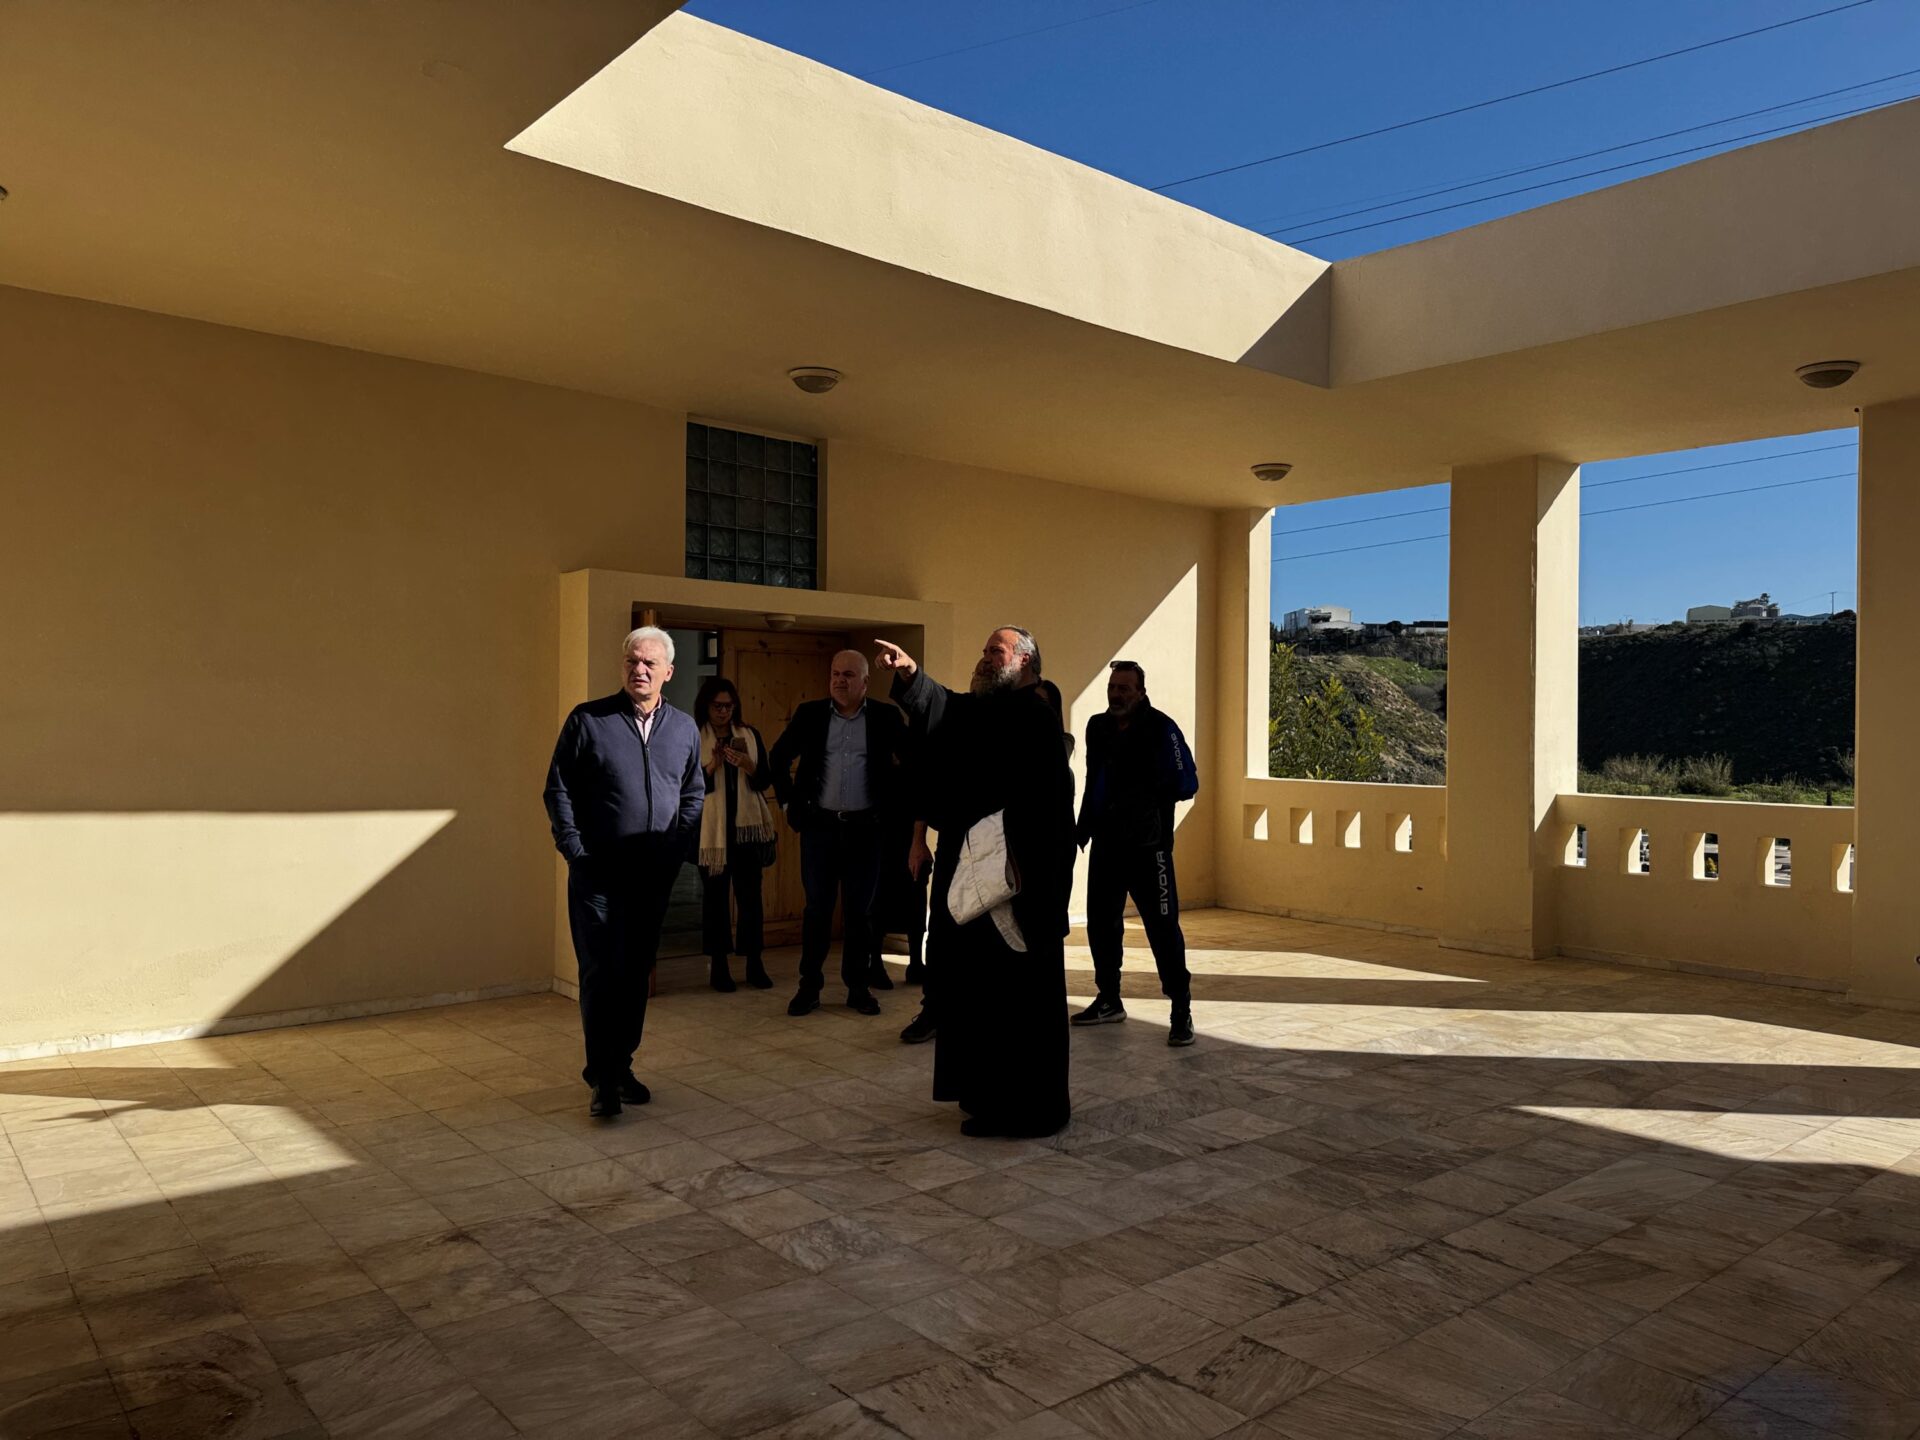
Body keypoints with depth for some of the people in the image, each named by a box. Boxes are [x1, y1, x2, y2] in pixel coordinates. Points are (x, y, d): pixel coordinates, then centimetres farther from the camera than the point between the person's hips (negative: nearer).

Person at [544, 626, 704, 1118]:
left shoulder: (684, 728, 7)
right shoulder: (588, 720, -4)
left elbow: (693, 795, 14)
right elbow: (558, 789, -2)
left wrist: (677, 850, 4)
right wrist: (575, 851, -8)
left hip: (654, 875, 4)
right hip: (598, 874, -3)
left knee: (636, 974, 11)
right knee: (601, 972, -2)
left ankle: (621, 1066, 23)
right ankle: (602, 1076, 6)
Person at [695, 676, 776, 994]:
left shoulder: (750, 735, 6)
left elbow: (766, 780, 4)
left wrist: (748, 765, -15)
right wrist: (710, 767, -19)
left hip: (747, 826, 2)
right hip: (711, 829, -2)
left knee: (750, 893, 3)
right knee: (715, 895, 4)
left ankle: (755, 963, 11)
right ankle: (718, 965, 12)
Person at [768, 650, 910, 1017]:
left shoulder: (885, 717, 0)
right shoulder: (809, 714, 3)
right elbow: (779, 757, 13)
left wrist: (892, 804, 2)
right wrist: (789, 802, 7)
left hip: (865, 828, -1)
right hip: (819, 825, 1)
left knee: (860, 911, 6)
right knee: (817, 908, 5)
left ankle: (859, 987, 16)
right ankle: (809, 986, 14)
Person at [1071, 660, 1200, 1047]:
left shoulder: (1160, 729, -10)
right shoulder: (1098, 728, 8)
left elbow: (1187, 783, -14)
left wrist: (1148, 795, -26)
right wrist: (1081, 831, 16)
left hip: (1147, 846, -6)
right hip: (1106, 844, 6)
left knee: (1162, 925, -8)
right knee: (1101, 922, 11)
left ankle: (1181, 1011, 1)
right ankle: (1109, 1000, 26)